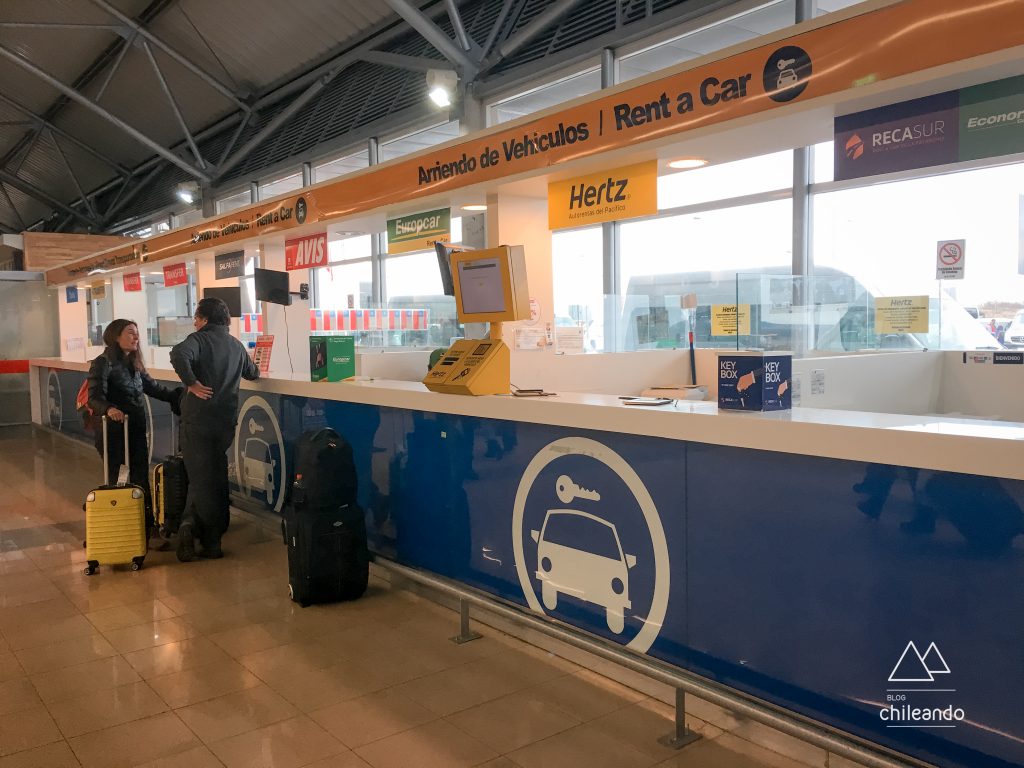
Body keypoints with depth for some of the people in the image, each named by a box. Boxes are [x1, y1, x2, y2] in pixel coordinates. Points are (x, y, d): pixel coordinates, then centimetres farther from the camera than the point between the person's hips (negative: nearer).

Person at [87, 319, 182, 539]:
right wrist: (109, 408, -39)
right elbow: (95, 397, -19)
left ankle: (146, 528, 13)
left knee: (141, 480, 7)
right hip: (113, 432, -7)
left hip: (137, 432, 7)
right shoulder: (103, 363, -10)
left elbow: (152, 387, 22)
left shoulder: (135, 363, 13)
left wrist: (179, 394, 15)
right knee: (112, 482, -1)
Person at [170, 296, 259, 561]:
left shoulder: (199, 339, -5)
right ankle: (212, 539, 12)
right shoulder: (236, 345, 11)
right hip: (226, 421, 4)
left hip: (197, 418, -4)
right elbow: (253, 374, 27)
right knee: (217, 478, 12)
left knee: (201, 478, 4)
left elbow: (179, 355, -28)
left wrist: (192, 383, -18)